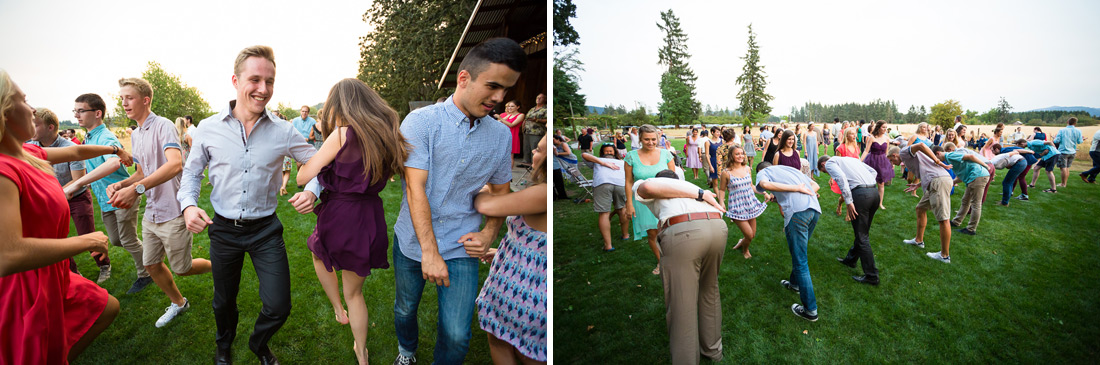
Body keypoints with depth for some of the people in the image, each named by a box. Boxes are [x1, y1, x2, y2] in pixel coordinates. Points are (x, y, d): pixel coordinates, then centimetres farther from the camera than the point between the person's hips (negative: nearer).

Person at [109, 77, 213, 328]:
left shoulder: (163, 126, -17)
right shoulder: (135, 135, 12)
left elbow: (175, 164, -34)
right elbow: (142, 172, 20)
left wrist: (136, 189, -41)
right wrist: (120, 184, -2)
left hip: (173, 214, -8)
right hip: (151, 214, 9)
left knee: (182, 269, 4)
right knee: (151, 265, 16)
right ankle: (178, 303, 35)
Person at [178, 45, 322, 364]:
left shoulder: (284, 132, -9)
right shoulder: (208, 129, -7)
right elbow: (192, 172, 7)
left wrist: (312, 190, -20)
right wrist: (188, 204, -12)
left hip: (265, 229, -1)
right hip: (223, 228, 1)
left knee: (278, 307, -2)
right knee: (224, 300, 20)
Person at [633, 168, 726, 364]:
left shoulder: (640, 185, 24)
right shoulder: (689, 185, 38)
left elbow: (648, 187, 0)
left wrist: (699, 194, 3)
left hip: (682, 232, -6)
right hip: (718, 227, 6)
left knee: (682, 305, 5)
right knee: (709, 291, 27)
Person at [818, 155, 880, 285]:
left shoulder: (829, 163, 7)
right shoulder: (851, 158, 30)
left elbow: (841, 178, -13)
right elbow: (873, 171, 22)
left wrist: (848, 201, -14)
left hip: (860, 194, -8)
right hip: (874, 192, 8)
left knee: (862, 236, 1)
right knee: (862, 231, 22)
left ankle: (871, 276, 5)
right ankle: (851, 259, 41)